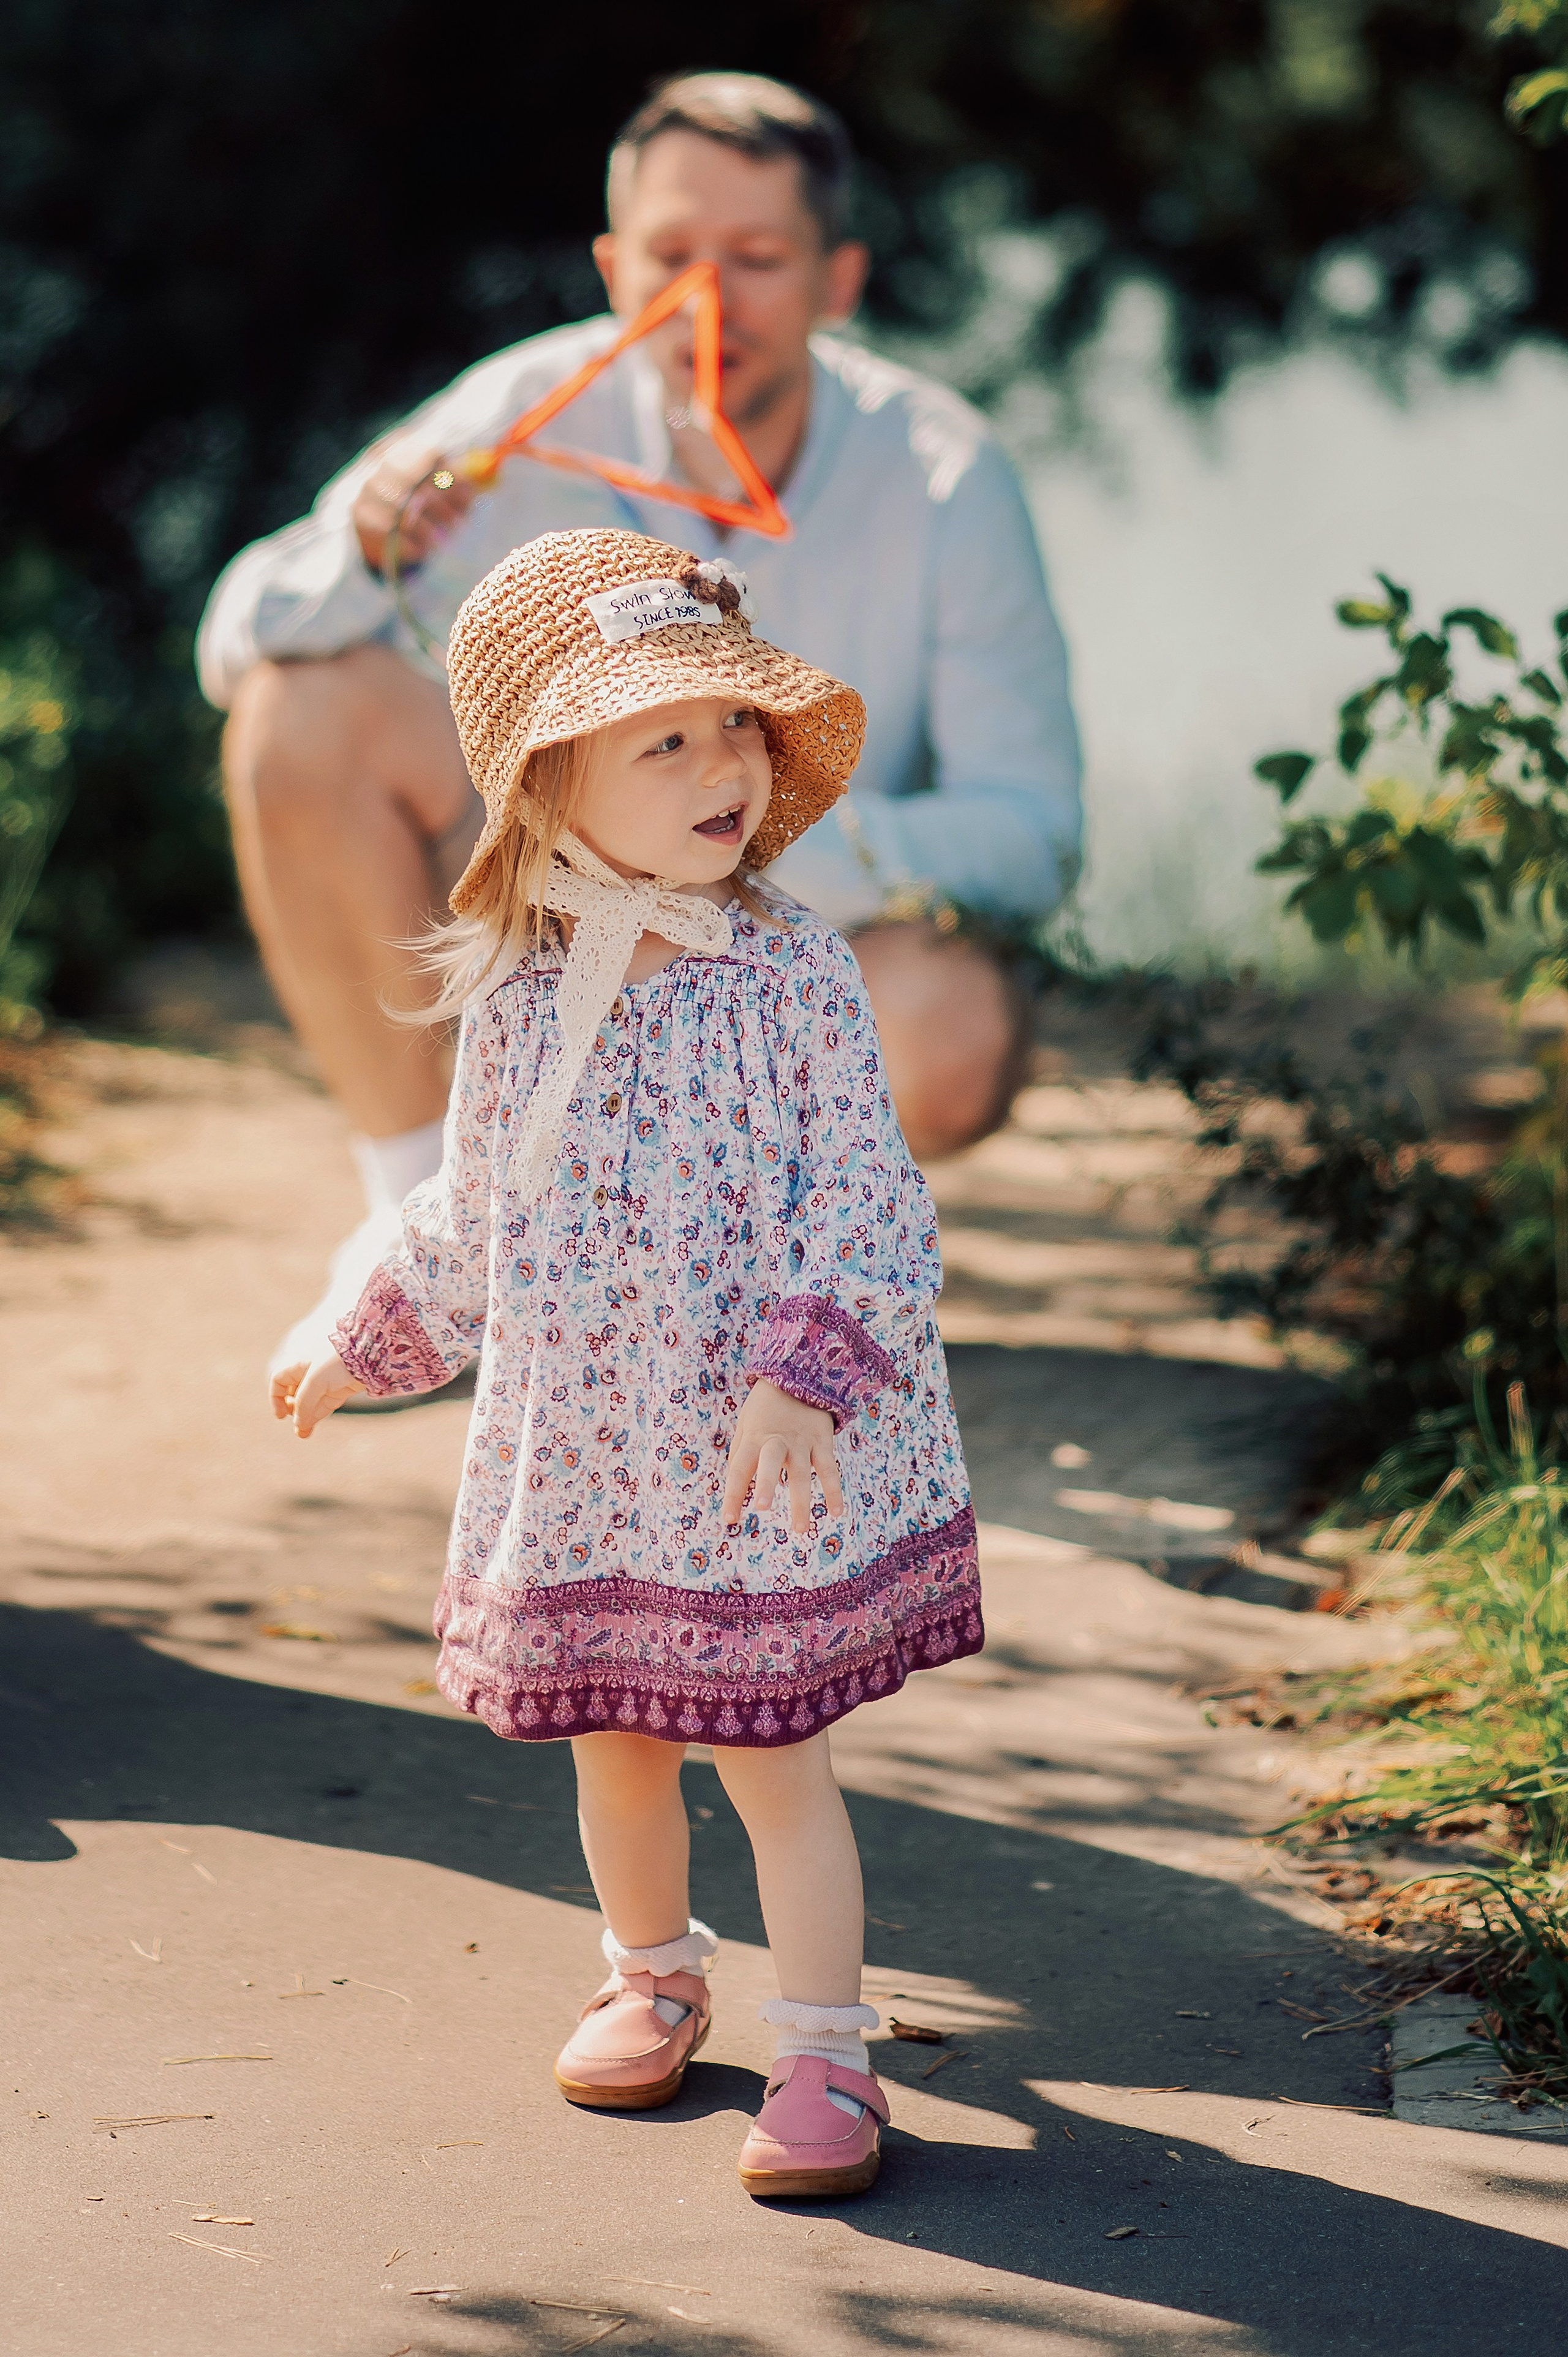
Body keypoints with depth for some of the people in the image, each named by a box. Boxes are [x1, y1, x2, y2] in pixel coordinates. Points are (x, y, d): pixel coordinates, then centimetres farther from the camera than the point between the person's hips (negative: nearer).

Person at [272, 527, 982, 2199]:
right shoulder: (516, 992, -1)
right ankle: (652, 1978, 40)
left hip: (755, 1448, -4)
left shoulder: (790, 970, -10)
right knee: (614, 1746, 16)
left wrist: (804, 1377, -20)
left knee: (772, 1755, 0)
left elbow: (858, 1194, -10)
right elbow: (472, 1213, 14)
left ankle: (825, 2058, 10)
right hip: (575, 1449, 4)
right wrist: (365, 1347, 20)